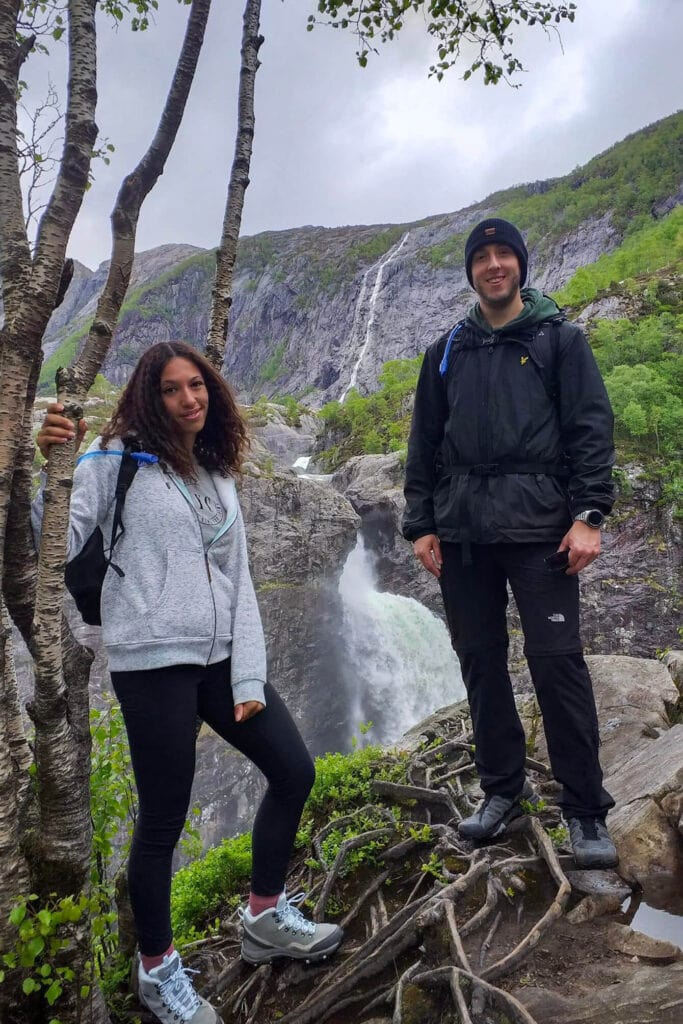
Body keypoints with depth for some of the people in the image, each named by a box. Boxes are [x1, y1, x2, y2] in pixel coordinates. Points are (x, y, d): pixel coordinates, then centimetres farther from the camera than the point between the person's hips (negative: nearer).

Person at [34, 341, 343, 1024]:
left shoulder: (220, 476, 15)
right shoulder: (116, 457, -3)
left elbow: (238, 582, 10)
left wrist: (249, 678, 3)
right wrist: (51, 469, -24)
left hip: (218, 655, 7)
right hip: (151, 659, -6)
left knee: (294, 772, 10)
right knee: (163, 819, 3)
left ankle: (265, 918, 31)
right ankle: (157, 969, 30)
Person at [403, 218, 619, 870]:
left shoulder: (559, 340, 8)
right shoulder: (447, 352, 16)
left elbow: (591, 428, 0)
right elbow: (423, 445, 14)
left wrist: (588, 515, -11)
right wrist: (420, 526, 7)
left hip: (538, 525, -3)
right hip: (461, 531, 4)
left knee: (556, 660, -6)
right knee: (480, 662, 8)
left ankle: (586, 810, 9)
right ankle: (502, 787, 24)